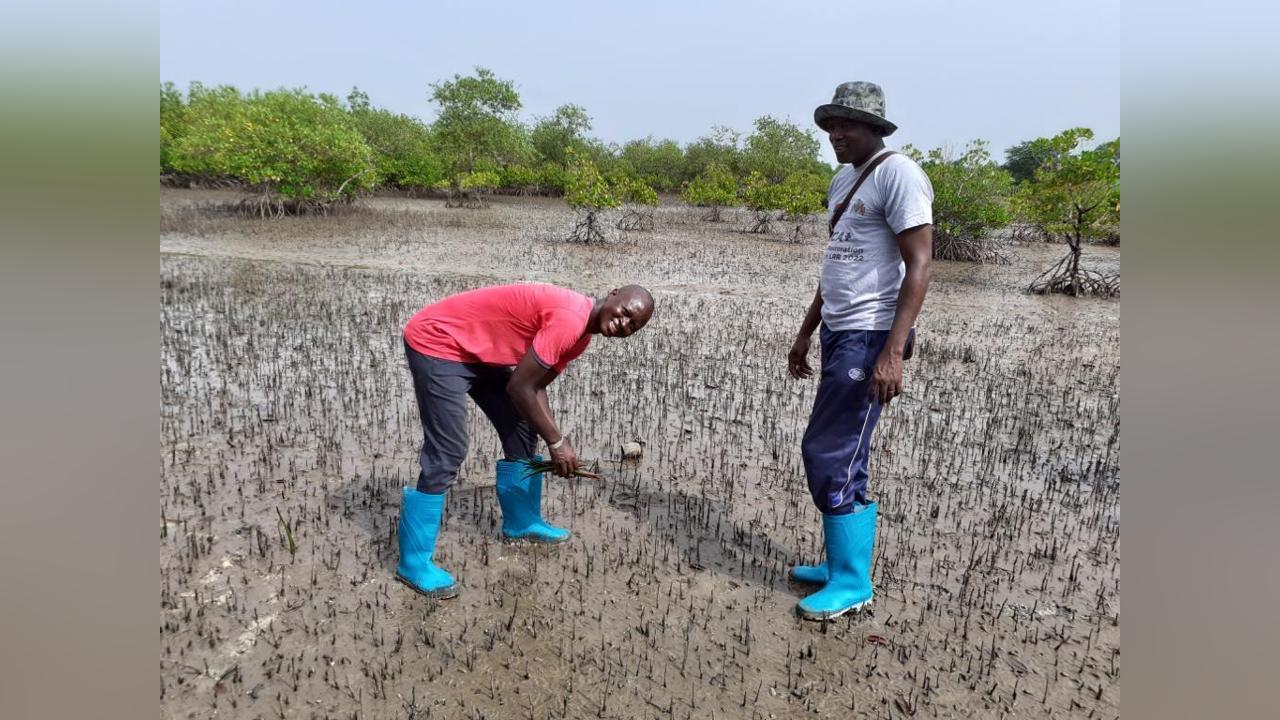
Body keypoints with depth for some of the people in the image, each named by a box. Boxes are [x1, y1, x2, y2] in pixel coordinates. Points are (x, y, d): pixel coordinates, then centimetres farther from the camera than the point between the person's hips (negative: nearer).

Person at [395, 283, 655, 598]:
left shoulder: (581, 334, 3)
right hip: (437, 343, -10)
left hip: (479, 351, 10)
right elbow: (519, 388, -26)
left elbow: (536, 386, 6)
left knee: (522, 431, 13)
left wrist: (557, 439, -5)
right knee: (446, 454, -13)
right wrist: (556, 442, -17)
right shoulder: (570, 320, -29)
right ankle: (413, 563, -1)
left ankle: (520, 521, 32)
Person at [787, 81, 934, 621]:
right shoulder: (842, 182, 18)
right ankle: (841, 564, 25)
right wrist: (805, 334, 23)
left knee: (829, 454, -8)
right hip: (838, 332, 9)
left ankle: (853, 585, 5)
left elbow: (918, 266, -15)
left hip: (869, 336, -9)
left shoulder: (898, 174, -9)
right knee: (842, 456, 13)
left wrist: (892, 352, -23)